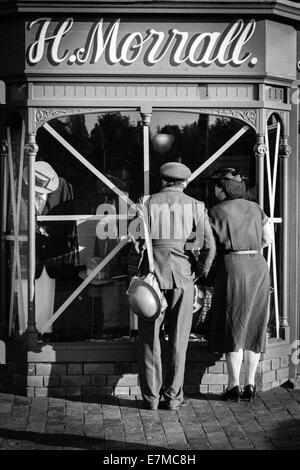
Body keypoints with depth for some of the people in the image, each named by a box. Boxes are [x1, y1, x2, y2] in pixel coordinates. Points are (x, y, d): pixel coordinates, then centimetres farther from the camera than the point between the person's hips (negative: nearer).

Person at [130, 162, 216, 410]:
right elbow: (210, 245, -2)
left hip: (152, 276, 0)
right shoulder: (195, 206, 3)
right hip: (182, 277, 0)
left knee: (150, 338, 8)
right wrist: (202, 273, 11)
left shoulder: (147, 204, 2)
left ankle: (151, 396, 11)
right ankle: (173, 396, 13)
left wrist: (140, 267, 11)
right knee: (178, 339, 10)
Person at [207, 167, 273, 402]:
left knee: (233, 328, 3)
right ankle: (250, 384, 12)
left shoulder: (217, 212, -4)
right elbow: (268, 239, 11)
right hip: (259, 267, 5)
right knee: (254, 326, 10)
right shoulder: (255, 208, 11)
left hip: (232, 268, -5)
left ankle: (234, 385, 4)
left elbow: (212, 246, -6)